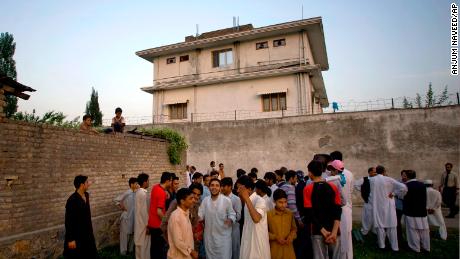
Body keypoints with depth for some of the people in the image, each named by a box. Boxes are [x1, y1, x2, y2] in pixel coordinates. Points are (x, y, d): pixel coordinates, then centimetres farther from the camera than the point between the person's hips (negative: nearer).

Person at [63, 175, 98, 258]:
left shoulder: (86, 195, 2)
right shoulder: (72, 200, -22)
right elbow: (68, 221, -19)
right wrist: (70, 239, -18)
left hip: (87, 233, 8)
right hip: (76, 235, -8)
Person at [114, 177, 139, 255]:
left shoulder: (136, 193, -1)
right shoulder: (127, 193, -19)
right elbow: (116, 200, -16)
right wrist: (121, 207, -11)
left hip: (134, 217, 6)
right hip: (127, 217, -6)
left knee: (132, 233, 17)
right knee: (125, 234, 7)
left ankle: (130, 249, 34)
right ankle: (123, 251, 22)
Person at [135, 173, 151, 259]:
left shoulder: (139, 192, 6)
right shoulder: (143, 194, -24)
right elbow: (144, 211, -23)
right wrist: (147, 225, -17)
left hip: (139, 222, 9)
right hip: (143, 224, -9)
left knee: (140, 244, 19)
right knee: (144, 245, 3)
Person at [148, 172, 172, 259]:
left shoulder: (155, 187, 1)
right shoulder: (162, 193, -24)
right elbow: (159, 212, -26)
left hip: (152, 222, 8)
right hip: (158, 224, -8)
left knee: (154, 245, 20)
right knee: (160, 247, 5)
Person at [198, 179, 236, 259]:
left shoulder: (226, 200, -12)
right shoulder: (205, 200, -2)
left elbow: (232, 214, -5)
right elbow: (200, 214, -2)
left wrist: (230, 220, -25)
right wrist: (197, 217, -23)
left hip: (223, 235, -3)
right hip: (209, 235, 3)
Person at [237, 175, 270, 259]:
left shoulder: (259, 200, -21)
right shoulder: (248, 201, 6)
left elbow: (256, 219, -38)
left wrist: (247, 198, -33)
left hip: (258, 241, -8)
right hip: (248, 239, 8)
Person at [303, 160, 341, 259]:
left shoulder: (308, 189, -6)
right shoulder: (333, 187, 1)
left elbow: (309, 213, -12)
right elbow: (338, 210, -6)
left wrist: (323, 231, -9)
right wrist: (334, 231, -10)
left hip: (318, 231, -2)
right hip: (333, 231, 2)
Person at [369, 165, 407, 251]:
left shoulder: (371, 180, -3)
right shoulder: (389, 179, -9)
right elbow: (403, 187, -13)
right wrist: (394, 193, -3)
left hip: (377, 206, 1)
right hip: (388, 206, -1)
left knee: (380, 225, 9)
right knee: (391, 226, 9)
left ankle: (381, 245, 15)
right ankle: (394, 247, 15)